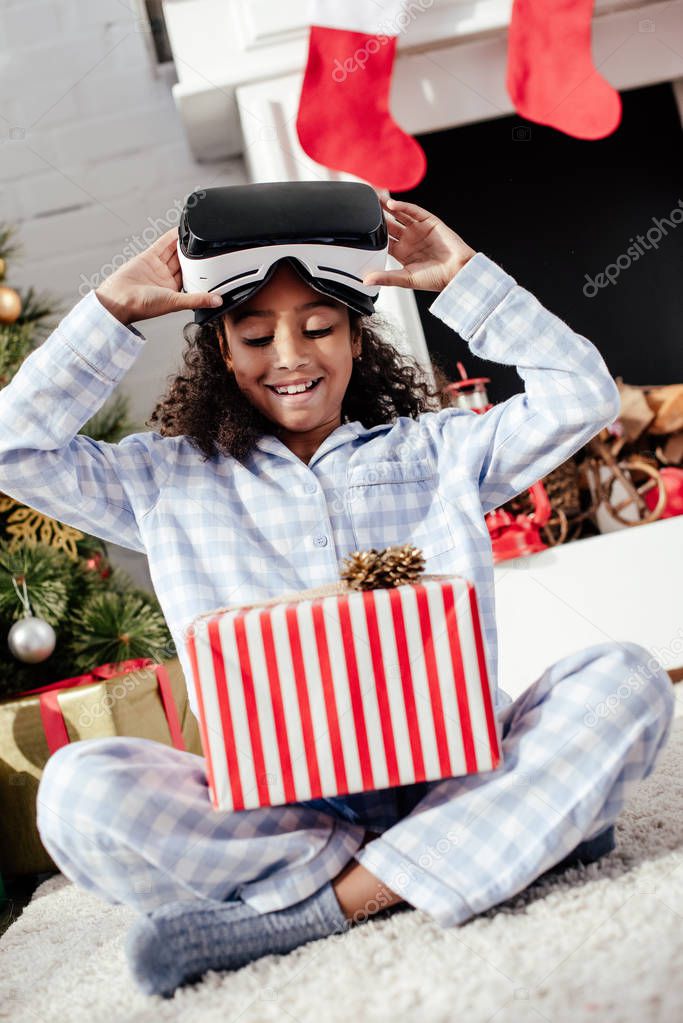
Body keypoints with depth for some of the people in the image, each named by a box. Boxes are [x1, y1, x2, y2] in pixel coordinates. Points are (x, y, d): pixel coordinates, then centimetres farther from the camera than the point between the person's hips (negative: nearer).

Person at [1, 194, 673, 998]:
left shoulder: (436, 448, 17)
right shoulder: (172, 480, 16)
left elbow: (581, 397, 9)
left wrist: (463, 277, 7)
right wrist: (112, 311, 8)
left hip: (453, 772, 1)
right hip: (274, 805, 0)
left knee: (624, 679, -25)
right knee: (77, 788, -28)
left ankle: (322, 908, -28)